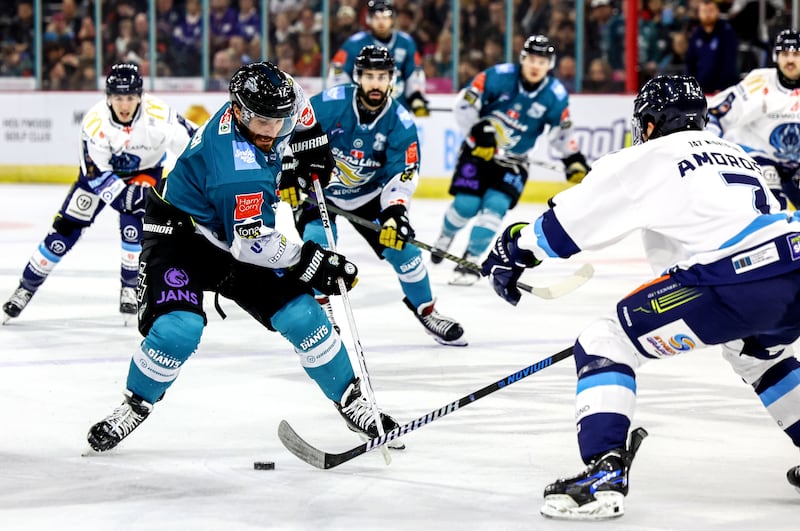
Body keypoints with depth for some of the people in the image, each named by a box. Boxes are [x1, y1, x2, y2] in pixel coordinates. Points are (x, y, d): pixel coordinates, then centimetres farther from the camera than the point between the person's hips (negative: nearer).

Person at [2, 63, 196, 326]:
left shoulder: (157, 114, -33)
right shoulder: (95, 122, -31)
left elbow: (192, 141, -22)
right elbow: (96, 174, -27)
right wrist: (123, 194, -38)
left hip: (145, 170, 0)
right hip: (101, 169, 0)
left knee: (133, 220, -24)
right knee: (66, 226, -4)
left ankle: (130, 288, -4)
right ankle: (27, 287, 8)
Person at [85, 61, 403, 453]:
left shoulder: (264, 106, -14)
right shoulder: (238, 169, -36)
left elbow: (294, 100, 13)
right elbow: (251, 243, -30)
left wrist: (310, 140, 6)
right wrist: (311, 263, -23)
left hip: (240, 230, 7)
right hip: (181, 230, -7)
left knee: (300, 314, -2)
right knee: (179, 327, -25)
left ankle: (350, 400, 12)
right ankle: (135, 406, -1)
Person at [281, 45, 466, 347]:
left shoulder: (400, 123, -16)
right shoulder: (331, 103, -24)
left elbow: (402, 175, -18)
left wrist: (395, 213, -32)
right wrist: (288, 176, -22)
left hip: (368, 194, 2)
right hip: (318, 189, -2)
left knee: (401, 247, -3)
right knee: (316, 242, -25)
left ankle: (427, 312, 18)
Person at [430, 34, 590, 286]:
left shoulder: (556, 95, -8)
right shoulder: (499, 76, -17)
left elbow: (561, 131, 7)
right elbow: (464, 103, -12)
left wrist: (574, 160, 1)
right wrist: (478, 131, -20)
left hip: (513, 162, 2)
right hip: (478, 151, -2)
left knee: (495, 206, -16)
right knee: (466, 205, -10)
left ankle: (470, 262, -6)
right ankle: (445, 238, 24)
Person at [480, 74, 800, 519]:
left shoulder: (647, 160, 13)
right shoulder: (737, 155, 33)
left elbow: (568, 223, 13)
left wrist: (513, 251, 29)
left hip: (735, 280, -7)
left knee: (605, 344, 4)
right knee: (757, 350, 41)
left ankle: (604, 473, -12)